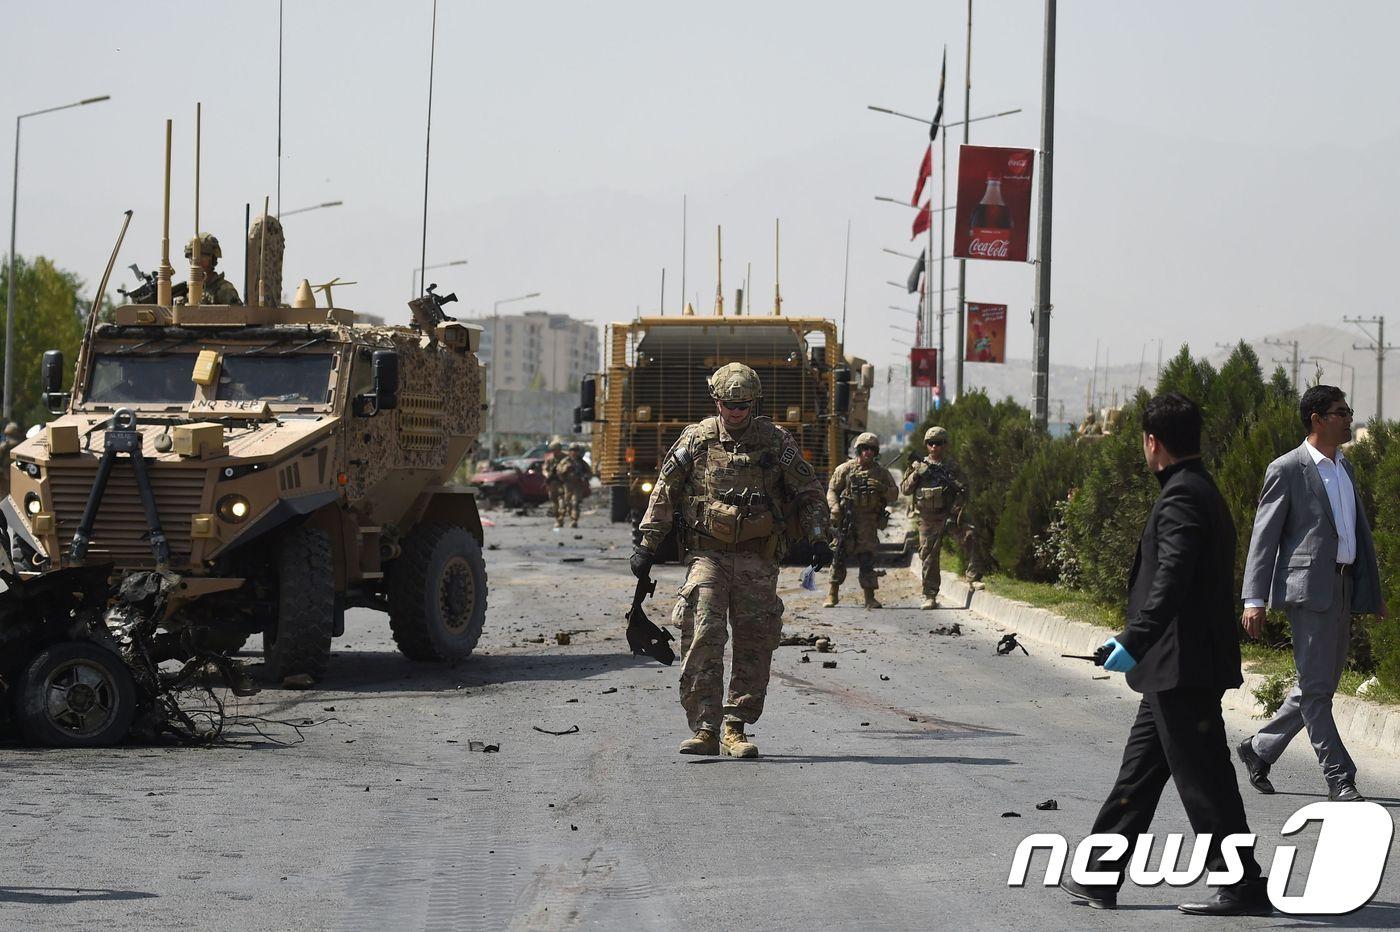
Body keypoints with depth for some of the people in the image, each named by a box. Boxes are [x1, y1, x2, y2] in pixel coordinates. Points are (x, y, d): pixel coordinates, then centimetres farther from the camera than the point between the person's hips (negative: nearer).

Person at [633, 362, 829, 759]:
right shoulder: (695, 440, 4)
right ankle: (705, 729, -13)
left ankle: (736, 730, 9)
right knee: (703, 637, -14)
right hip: (707, 555, -1)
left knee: (755, 644, 0)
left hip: (757, 559, 1)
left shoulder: (776, 441, 5)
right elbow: (664, 494, 9)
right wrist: (647, 546, 6)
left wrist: (817, 538, -2)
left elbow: (809, 492, 10)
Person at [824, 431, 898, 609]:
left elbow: (894, 494, 9)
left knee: (867, 559, -4)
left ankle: (870, 597, 0)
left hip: (868, 523, 1)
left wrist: (882, 488, -12)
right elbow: (832, 490, 4)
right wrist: (835, 508, -14)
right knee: (838, 557, 1)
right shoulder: (845, 469, 4)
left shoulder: (881, 472, 10)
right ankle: (833, 594, 12)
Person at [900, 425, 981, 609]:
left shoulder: (952, 466, 4)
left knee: (969, 535, -28)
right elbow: (904, 489, 5)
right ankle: (930, 597, 8)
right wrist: (916, 474, -10)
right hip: (928, 520, 1)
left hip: (948, 514, -1)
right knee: (929, 557, 1)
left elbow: (964, 489, -1)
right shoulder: (918, 465, 9)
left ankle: (974, 575, -19)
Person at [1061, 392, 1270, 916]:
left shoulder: (1182, 498, -16)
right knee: (1139, 771, 14)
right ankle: (1100, 878, 19)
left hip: (1182, 668, -11)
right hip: (1178, 668, 11)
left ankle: (1245, 888, 0)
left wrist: (1134, 642, -32)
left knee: (1203, 780, -5)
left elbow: (1172, 580, -28)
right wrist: (1138, 643, 30)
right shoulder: (1202, 491, 15)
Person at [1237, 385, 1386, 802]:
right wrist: (1254, 600, -14)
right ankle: (1338, 777, -2)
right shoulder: (1287, 470, -6)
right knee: (1315, 686, -5)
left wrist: (1373, 590, 21)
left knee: (1321, 685, 12)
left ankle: (1259, 748, 24)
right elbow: (1263, 536, -8)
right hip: (1308, 587, -8)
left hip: (1343, 587, 8)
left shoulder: (1344, 467, 18)